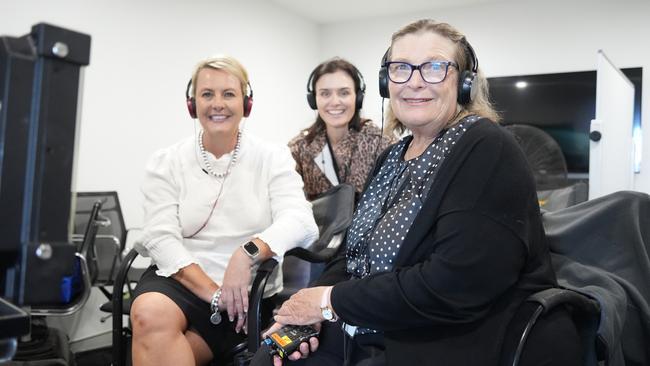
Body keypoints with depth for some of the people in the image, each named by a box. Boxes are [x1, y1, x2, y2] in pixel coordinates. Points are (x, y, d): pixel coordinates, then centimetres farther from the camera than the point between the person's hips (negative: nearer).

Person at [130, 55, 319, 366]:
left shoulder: (273, 158, 3)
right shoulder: (165, 163, 5)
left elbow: (299, 221, -12)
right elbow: (161, 237, -6)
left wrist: (249, 251, -30)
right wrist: (212, 292, -19)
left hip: (246, 295, -2)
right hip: (178, 280, 2)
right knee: (150, 314, -31)